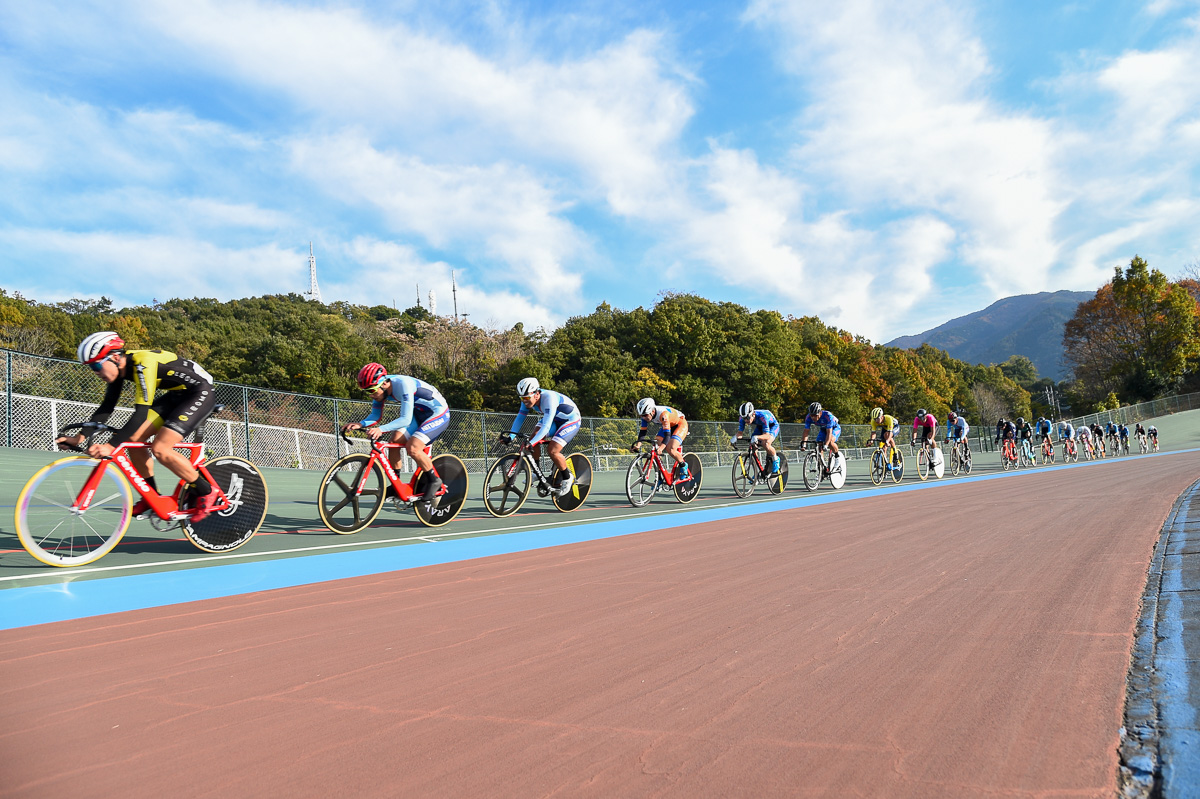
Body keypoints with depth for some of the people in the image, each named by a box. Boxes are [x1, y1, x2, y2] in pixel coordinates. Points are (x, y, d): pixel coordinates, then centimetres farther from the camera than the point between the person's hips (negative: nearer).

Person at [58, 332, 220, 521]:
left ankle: (206, 493, -4)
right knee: (133, 439, -2)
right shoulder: (119, 366, -1)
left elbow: (140, 414, -34)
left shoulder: (143, 364, -28)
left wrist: (110, 446, -38)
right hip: (177, 394, 9)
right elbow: (106, 407, 4)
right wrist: (80, 437, -5)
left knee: (160, 448, -20)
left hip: (202, 392, -9)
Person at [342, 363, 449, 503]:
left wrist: (381, 429, -48)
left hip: (439, 414, -8)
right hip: (419, 414, 8)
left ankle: (435, 481, -2)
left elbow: (405, 419, -36)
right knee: (394, 441, -8)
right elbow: (375, 416, 1)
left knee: (412, 448, -23)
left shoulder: (403, 385, -32)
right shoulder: (380, 388, -8)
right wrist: (360, 424, -19)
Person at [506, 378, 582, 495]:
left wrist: (532, 443, -51)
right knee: (533, 439, -13)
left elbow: (546, 426, -43)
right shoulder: (528, 399, -14)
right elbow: (520, 418, -9)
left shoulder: (549, 398, -37)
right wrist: (510, 436, -22)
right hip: (555, 419, 8)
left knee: (552, 450, -22)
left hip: (571, 420, -8)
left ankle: (567, 479, 0)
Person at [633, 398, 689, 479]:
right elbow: (643, 431, -16)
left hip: (680, 424, -7)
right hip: (668, 426, 7)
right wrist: (638, 445, -33)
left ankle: (683, 465, 2)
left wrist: (661, 448, -59)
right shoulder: (646, 415, -19)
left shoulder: (663, 414, -39)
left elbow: (667, 434, -44)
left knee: (670, 449, -25)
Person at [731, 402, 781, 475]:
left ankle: (776, 460, -4)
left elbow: (767, 435, -43)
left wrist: (757, 437, -63)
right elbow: (740, 432, -20)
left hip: (772, 426, -6)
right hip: (759, 427, 6)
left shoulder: (762, 416, -40)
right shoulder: (742, 418, -25)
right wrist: (735, 437, -42)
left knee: (765, 444, -32)